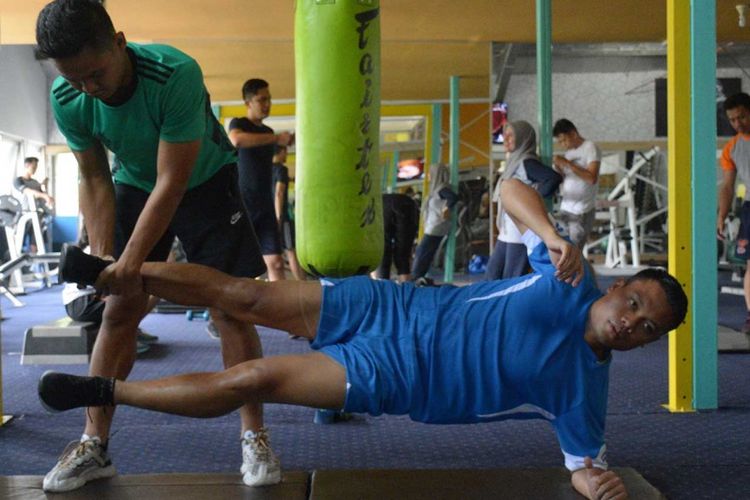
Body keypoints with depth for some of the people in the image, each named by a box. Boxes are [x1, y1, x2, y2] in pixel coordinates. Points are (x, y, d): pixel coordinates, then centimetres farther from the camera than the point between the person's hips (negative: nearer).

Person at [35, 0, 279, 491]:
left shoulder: (177, 74, -36)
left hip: (206, 181, -3)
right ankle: (94, 445, 7)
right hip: (136, 185, 4)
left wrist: (131, 261, -32)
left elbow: (173, 181, -32)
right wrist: (101, 258, -19)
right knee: (119, 310, -2)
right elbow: (94, 180, -10)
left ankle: (255, 437, 2)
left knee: (231, 308, -9)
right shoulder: (67, 99, -21)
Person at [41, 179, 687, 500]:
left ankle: (106, 391, 6)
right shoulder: (570, 285, -5)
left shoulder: (585, 390, -4)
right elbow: (511, 189, -7)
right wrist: (556, 237, -26)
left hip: (396, 378, -1)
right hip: (393, 309, 1)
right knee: (245, 296, -6)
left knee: (252, 380, -12)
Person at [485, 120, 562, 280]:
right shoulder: (513, 162, 16)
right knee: (491, 277, 10)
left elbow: (555, 178, -26)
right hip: (506, 233, 10)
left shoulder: (526, 162, -12)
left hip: (521, 232, -9)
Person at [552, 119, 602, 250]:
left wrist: (567, 163, -20)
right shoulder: (568, 152, 14)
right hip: (565, 209, 7)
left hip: (582, 212, -7)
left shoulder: (590, 148, -8)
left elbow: (592, 178, -21)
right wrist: (558, 168, -3)